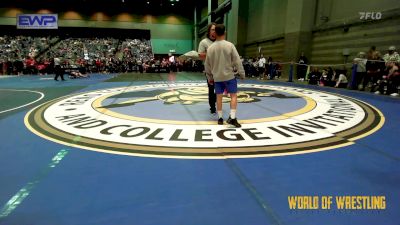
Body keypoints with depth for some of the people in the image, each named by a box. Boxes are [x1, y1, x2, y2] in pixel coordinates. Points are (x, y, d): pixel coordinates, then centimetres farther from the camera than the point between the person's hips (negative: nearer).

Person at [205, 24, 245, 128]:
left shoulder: (210, 48, 1)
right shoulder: (229, 45, -9)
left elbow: (207, 65, 8)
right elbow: (237, 61, -9)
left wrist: (210, 76, 20)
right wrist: (242, 74, -1)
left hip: (217, 77, 3)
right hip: (229, 75, -3)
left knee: (219, 96, 9)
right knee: (234, 95, 4)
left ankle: (220, 118, 14)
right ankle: (232, 118, -5)